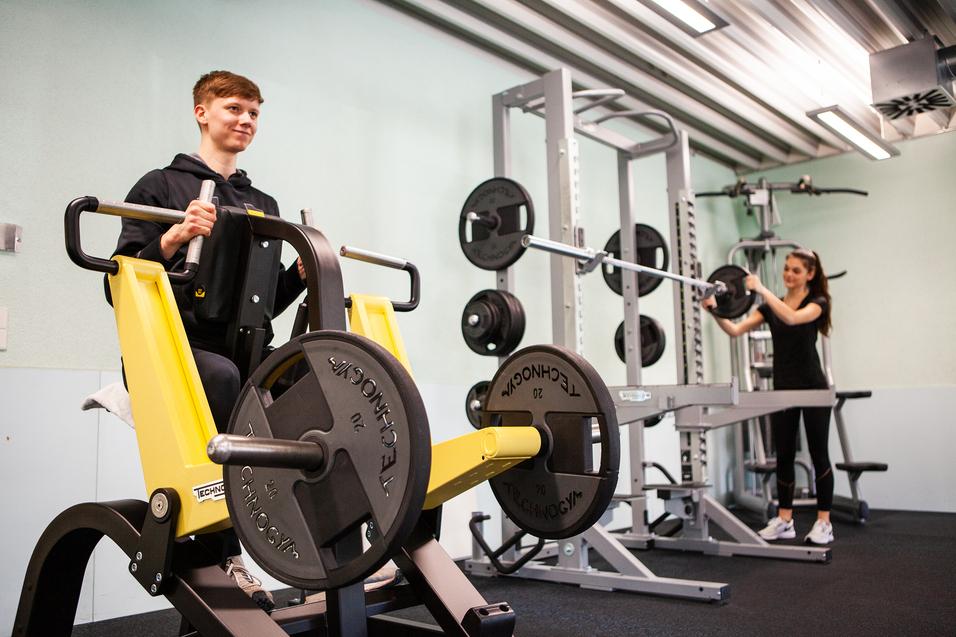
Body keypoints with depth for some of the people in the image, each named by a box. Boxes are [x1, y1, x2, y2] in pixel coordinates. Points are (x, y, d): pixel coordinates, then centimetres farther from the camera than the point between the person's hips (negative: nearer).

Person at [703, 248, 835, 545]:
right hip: (783, 388, 5)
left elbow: (792, 318, -28)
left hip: (812, 387, -5)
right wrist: (715, 311, -21)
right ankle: (784, 521, 14)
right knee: (784, 455, 7)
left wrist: (762, 290, -33)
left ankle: (824, 523, 8)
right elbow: (736, 329, -4)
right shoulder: (770, 307, 8)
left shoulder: (817, 302, -5)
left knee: (818, 454, 1)